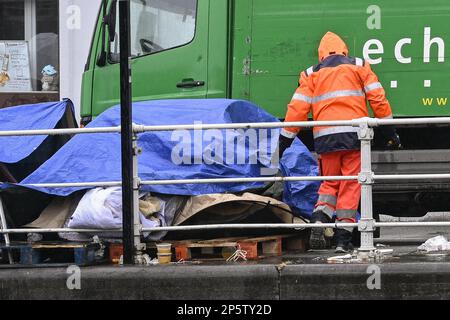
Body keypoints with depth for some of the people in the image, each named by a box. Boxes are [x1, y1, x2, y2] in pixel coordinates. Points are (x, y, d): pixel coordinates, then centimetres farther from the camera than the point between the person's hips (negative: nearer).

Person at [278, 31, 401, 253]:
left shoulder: (312, 74, 15)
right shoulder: (359, 67, 14)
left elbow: (297, 109, 8)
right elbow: (378, 99, 7)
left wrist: (284, 141, 12)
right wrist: (390, 132, 12)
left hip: (325, 137, 1)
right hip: (354, 134, -1)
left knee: (330, 183, 14)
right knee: (350, 185, 3)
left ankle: (319, 220, -12)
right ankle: (343, 240, -2)